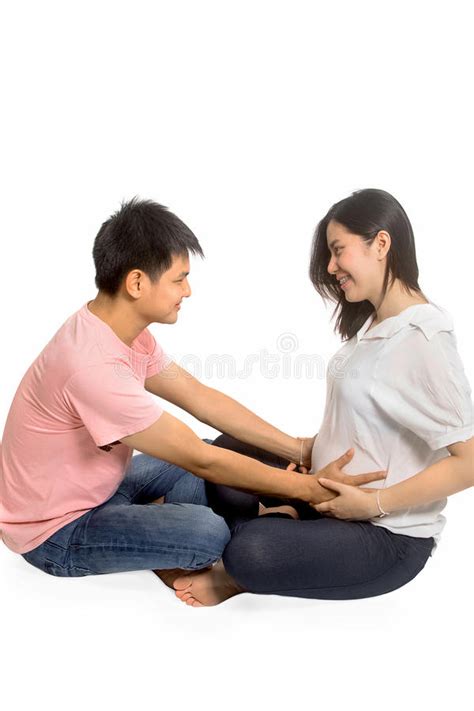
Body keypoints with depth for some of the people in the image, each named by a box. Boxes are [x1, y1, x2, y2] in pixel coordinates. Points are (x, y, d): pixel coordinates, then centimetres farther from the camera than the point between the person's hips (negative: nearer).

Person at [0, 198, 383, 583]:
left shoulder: (122, 330, -5)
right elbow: (201, 460, -29)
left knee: (216, 453, 8)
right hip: (54, 533, -8)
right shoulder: (95, 366, -34)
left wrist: (297, 448, -2)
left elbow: (200, 397, 0)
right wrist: (310, 488, -20)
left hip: (92, 488, 9)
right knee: (209, 533, -25)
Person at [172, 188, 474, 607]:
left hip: (388, 535, -9)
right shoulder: (371, 322, 6)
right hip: (332, 494, 9)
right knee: (227, 453, 4)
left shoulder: (423, 340, -23)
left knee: (250, 554, -27)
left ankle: (240, 575, 3)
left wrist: (373, 503, -20)